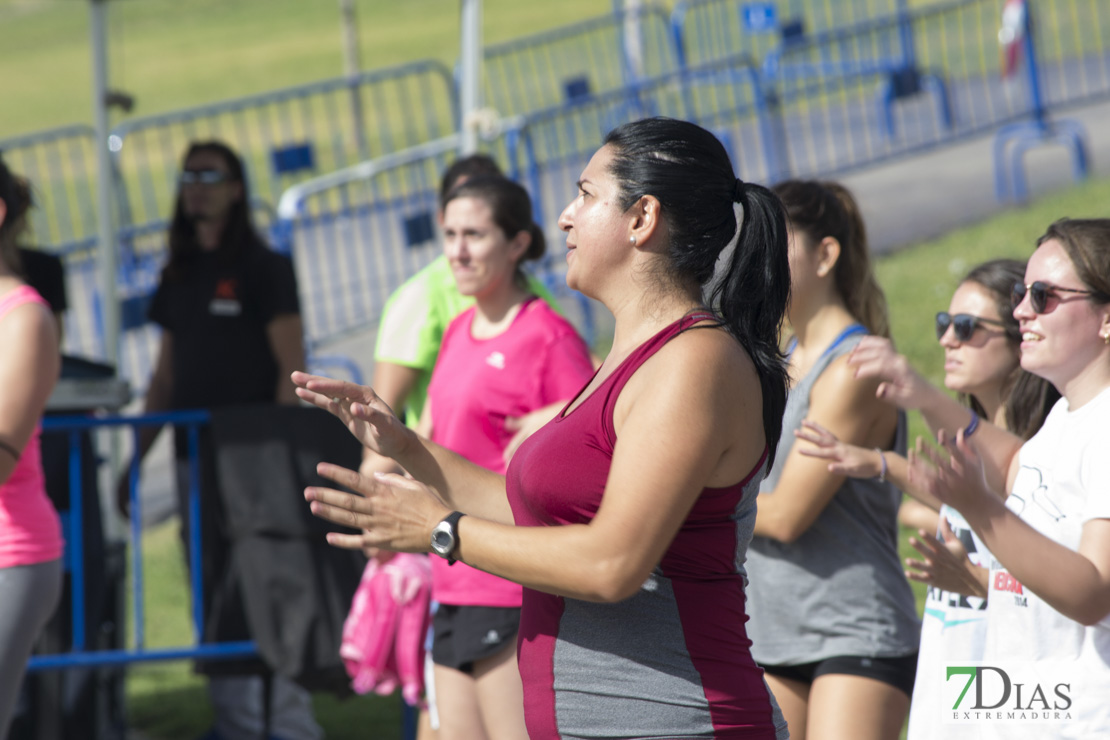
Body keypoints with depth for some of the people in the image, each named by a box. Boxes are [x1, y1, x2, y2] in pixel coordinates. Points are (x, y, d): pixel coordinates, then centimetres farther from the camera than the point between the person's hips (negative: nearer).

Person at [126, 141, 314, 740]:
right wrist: (135, 457, 14)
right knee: (212, 594, 6)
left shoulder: (262, 268, -3)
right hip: (194, 456, 6)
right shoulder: (179, 276, 16)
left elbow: (292, 366, -8)